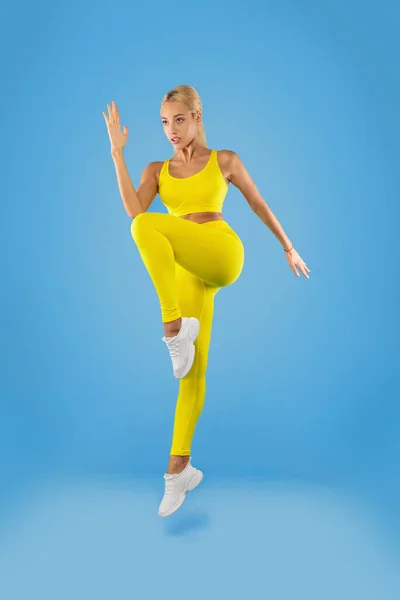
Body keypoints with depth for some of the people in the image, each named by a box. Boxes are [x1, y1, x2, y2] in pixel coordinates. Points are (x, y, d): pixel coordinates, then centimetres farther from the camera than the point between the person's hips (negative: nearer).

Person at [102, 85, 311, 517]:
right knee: (193, 368, -1)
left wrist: (288, 247, 23)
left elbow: (259, 205, 19)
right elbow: (133, 209, -3)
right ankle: (179, 468, 8)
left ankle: (175, 326, -25)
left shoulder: (225, 160, 12)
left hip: (222, 254, -3)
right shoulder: (157, 170, 16)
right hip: (187, 271, 3)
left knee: (148, 227, -29)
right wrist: (117, 152, -3)